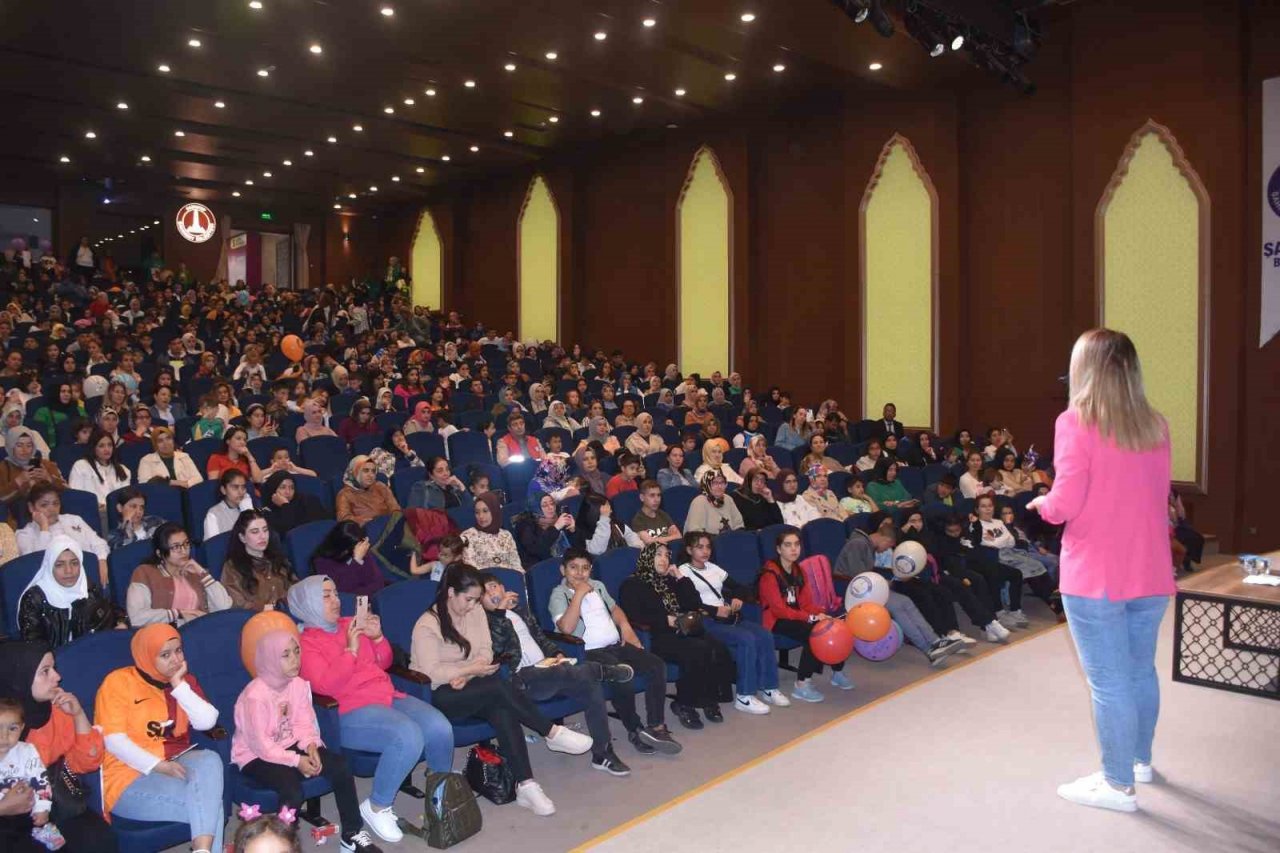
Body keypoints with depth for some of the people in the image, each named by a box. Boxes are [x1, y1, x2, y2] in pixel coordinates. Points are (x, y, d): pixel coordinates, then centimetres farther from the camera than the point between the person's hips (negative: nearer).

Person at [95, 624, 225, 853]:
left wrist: (178, 685, -8)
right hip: (131, 776, -5)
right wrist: (159, 766, -21)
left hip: (175, 764, 5)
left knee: (210, 760, -32)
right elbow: (114, 741, -13)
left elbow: (207, 722, -4)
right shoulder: (118, 682, -3)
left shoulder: (185, 680, 12)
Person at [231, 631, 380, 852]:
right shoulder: (255, 695, -23)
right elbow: (261, 745, -21)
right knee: (292, 788, -33)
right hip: (256, 756, -6)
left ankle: (351, 833, 0)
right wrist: (296, 761, -24)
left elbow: (304, 723, 2)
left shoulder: (298, 684, -4)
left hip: (289, 745, 6)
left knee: (339, 765, -14)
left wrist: (310, 746, -19)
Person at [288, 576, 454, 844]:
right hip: (350, 712, -6)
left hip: (387, 696, 6)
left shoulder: (350, 624, 15)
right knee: (409, 737, -32)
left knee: (440, 728, -16)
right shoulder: (305, 643, -2)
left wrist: (378, 637, 2)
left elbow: (383, 664, 20)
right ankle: (377, 807, -9)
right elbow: (325, 686, -16)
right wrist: (350, 650, -17)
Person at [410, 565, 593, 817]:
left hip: (469, 687, 6)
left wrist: (466, 676, -13)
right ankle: (553, 733, -19)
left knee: (504, 712, -28)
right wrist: (471, 669, -19)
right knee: (499, 686, -31)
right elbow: (431, 673, -16)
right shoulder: (427, 625, -11)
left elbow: (486, 652, 5)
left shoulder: (476, 612, 8)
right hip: (438, 696, -6)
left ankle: (525, 785, -33)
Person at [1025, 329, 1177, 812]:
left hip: (1095, 577, -6)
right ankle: (1140, 759, 39)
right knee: (1141, 670, 21)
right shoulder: (1156, 427, 6)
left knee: (1108, 681, 3)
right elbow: (1153, 499, 14)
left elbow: (1066, 505, -17)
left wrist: (1041, 504, 4)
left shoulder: (1075, 423, -12)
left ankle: (1118, 784, 14)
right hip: (1150, 574, 6)